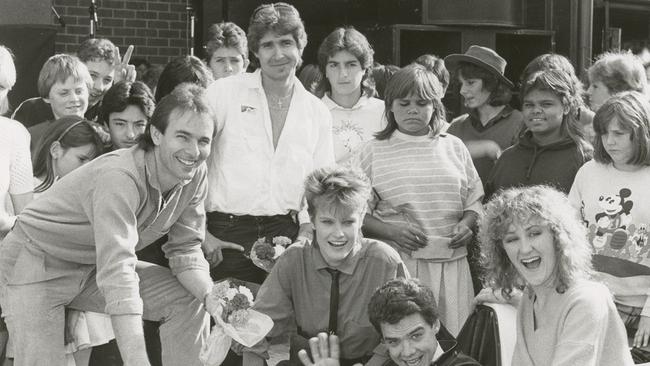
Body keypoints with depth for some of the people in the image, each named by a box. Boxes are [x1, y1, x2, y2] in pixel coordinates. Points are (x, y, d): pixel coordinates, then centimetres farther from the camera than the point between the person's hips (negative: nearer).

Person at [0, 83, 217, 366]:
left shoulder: (194, 174, -10)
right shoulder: (119, 176, -33)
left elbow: (185, 250, -1)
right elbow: (117, 274, -42)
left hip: (91, 268, 7)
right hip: (36, 265, -7)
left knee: (190, 300, -6)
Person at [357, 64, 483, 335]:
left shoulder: (453, 147, 14)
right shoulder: (374, 151, 6)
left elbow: (475, 199, 18)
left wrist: (467, 224, -2)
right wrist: (391, 231, -12)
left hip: (451, 262, 2)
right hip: (396, 263, -2)